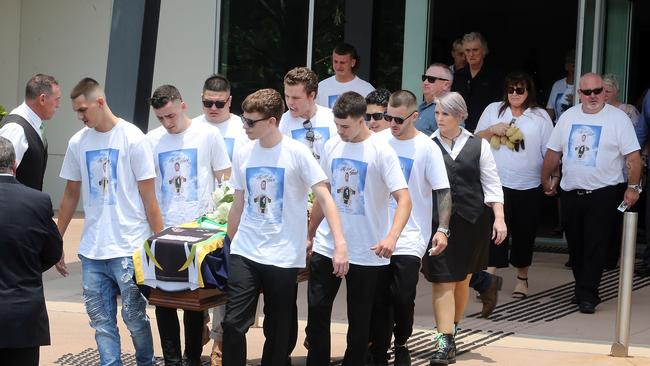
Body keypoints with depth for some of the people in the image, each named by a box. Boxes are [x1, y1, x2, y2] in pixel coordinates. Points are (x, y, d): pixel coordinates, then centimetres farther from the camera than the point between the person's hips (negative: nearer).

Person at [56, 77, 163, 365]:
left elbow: (148, 196, -5)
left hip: (129, 248, -4)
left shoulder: (132, 138, -7)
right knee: (101, 320, 4)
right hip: (91, 250, 4)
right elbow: (71, 194, 15)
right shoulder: (78, 142, 6)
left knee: (134, 316, 1)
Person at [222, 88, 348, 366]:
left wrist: (340, 245, -22)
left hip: (283, 257, -3)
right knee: (233, 324, -6)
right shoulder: (243, 155, 4)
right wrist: (228, 243, 16)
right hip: (244, 252, 3)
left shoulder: (297, 153, -9)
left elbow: (324, 198, -12)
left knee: (277, 331, 5)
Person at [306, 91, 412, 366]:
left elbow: (404, 199, -21)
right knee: (317, 311, 6)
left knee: (359, 320, 8)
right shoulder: (332, 147, 3)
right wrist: (310, 234, 17)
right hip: (327, 246, 4)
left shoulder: (381, 152, -13)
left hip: (366, 251, -4)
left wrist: (391, 237, -36)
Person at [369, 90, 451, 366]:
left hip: (409, 238, -3)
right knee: (378, 298, 2)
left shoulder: (427, 148, -6)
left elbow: (443, 192, -5)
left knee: (403, 297, -6)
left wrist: (442, 229, -13)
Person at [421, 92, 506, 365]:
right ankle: (445, 343, -9)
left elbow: (491, 184, 6)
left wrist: (499, 218, -1)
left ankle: (451, 331, 29)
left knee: (462, 280, 12)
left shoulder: (478, 146, 4)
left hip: (471, 220, 2)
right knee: (443, 281, -7)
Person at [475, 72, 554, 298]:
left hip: (530, 186, 1)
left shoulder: (540, 116, 4)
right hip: (498, 182, -1)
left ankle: (522, 278, 26)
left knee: (524, 232, 10)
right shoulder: (493, 110, 7)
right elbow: (476, 140, 11)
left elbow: (549, 151, 5)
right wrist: (492, 130, -7)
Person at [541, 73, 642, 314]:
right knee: (575, 246, 11)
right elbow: (554, 152, 16)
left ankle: (587, 294, -6)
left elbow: (633, 156, -7)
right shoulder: (568, 117, 9)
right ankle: (583, 288, 23)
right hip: (570, 192, 5)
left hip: (603, 193, -5)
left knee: (595, 246, -7)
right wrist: (546, 179, 13)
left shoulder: (618, 118, -4)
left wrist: (633, 187, -13)